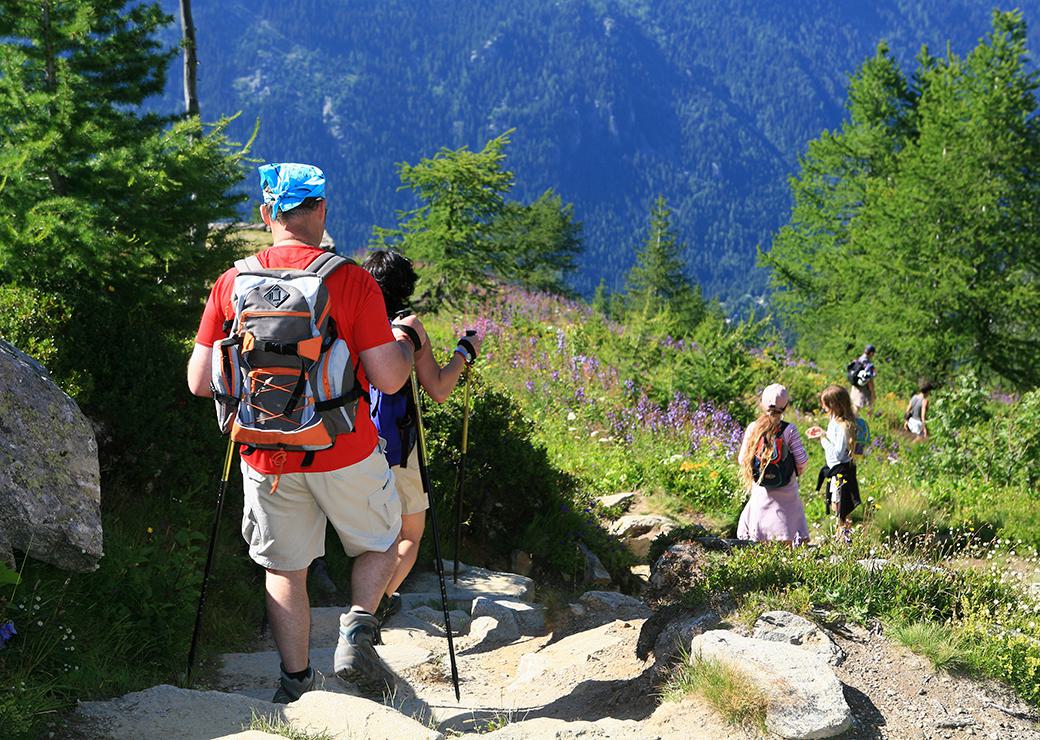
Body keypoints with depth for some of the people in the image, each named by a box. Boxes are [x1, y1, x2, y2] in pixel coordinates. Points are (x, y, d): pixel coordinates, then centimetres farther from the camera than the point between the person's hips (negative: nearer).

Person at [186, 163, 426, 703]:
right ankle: (357, 633, 2)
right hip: (344, 454, -2)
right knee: (381, 542, 21)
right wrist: (408, 341, 8)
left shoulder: (232, 283, -3)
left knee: (285, 570, 17)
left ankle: (296, 681, 20)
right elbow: (388, 379, -13)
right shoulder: (350, 279, -12)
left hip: (266, 458, 3)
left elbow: (200, 383, -1)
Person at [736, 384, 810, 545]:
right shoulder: (789, 430, -13)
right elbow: (802, 460, -11)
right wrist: (799, 471, 12)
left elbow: (742, 459, 0)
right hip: (786, 492, -2)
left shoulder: (753, 428, -6)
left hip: (760, 491, 2)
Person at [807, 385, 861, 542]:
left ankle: (845, 537, 13)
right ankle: (839, 536, 35)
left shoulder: (843, 426, -26)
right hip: (834, 470, 10)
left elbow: (837, 453, -25)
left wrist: (822, 438, -21)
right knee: (835, 506, 21)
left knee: (841, 508, 1)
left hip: (842, 470, -10)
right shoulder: (835, 420, 4)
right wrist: (821, 433, 2)